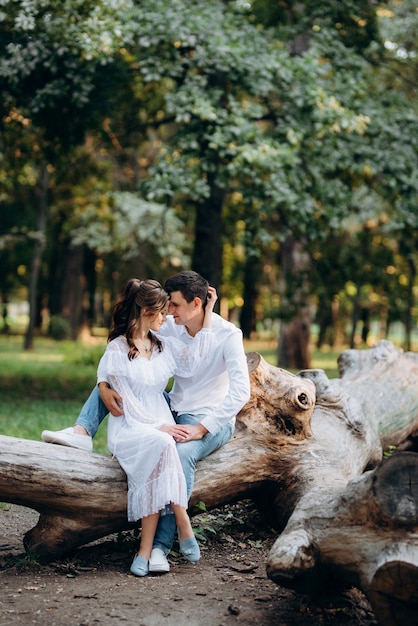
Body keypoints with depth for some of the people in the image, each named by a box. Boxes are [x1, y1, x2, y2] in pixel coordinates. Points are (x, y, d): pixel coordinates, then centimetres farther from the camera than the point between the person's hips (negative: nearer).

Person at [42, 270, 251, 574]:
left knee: (182, 454, -39)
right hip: (174, 411, 6)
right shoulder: (169, 327, -3)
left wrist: (201, 428, -32)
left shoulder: (227, 334, -17)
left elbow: (241, 391, -25)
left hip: (211, 421, -6)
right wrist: (103, 384, -21)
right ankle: (82, 432, -20)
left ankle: (161, 546, -40)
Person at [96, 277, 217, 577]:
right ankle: (183, 524, -28)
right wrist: (161, 427, -19)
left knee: (159, 457, -32)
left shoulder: (165, 345, 14)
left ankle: (146, 549, -30)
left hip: (161, 425, 4)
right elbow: (126, 404, -9)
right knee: (161, 445, -37)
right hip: (128, 428, -4)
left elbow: (196, 359, -1)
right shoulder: (116, 351, -5)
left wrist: (208, 312, 2)